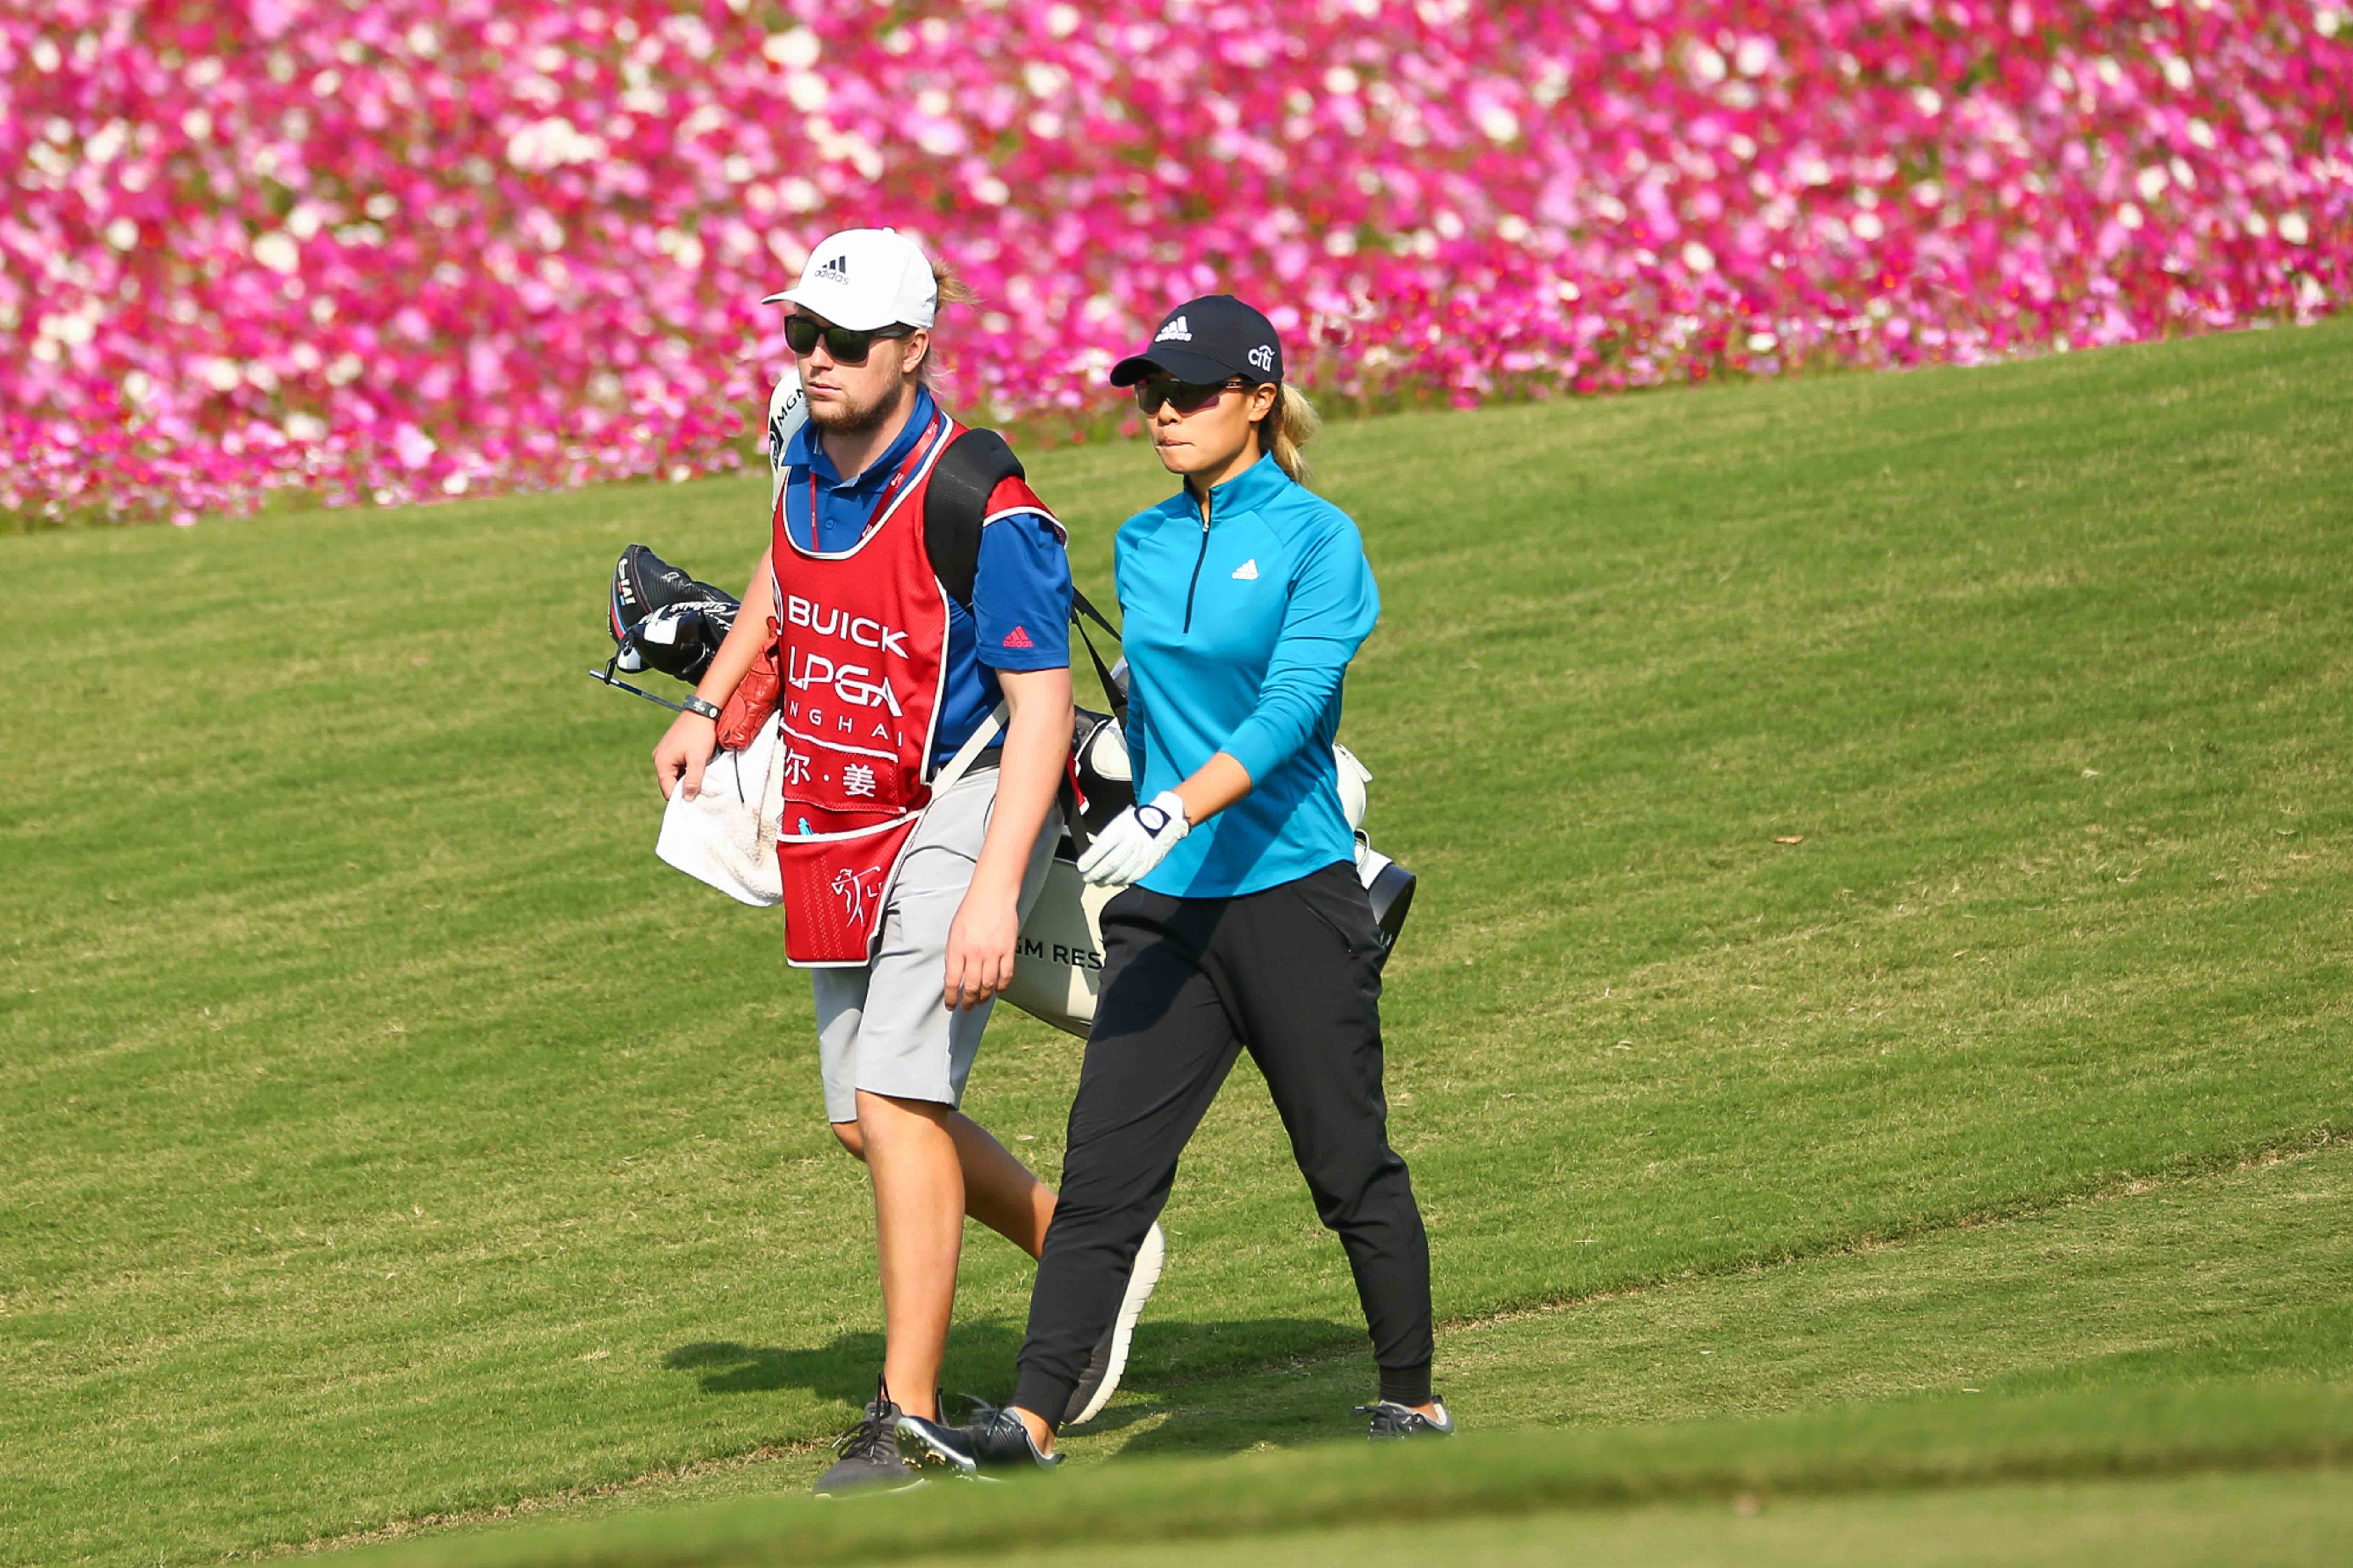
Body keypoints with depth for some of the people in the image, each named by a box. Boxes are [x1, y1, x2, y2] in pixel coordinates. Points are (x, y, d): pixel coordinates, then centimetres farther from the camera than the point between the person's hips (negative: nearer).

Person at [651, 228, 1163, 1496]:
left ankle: (909, 1422, -12)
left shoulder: (980, 512, -22)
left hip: (960, 812, -8)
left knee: (898, 1099, -17)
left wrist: (995, 892, -30)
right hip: (839, 826, 8)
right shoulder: (811, 462, 1)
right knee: (864, 1119, 12)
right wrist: (708, 706, 22)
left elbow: (1042, 709, -23)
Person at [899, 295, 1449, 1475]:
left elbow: (1291, 706, -20)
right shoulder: (1144, 545, 12)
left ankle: (1413, 1402, 18)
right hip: (1167, 906, 5)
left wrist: (1175, 815, -31)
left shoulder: (1315, 539, -8)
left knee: (1349, 1167, 3)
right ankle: (1032, 1425, -9)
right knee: (1104, 1165, -4)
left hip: (1293, 899, -5)